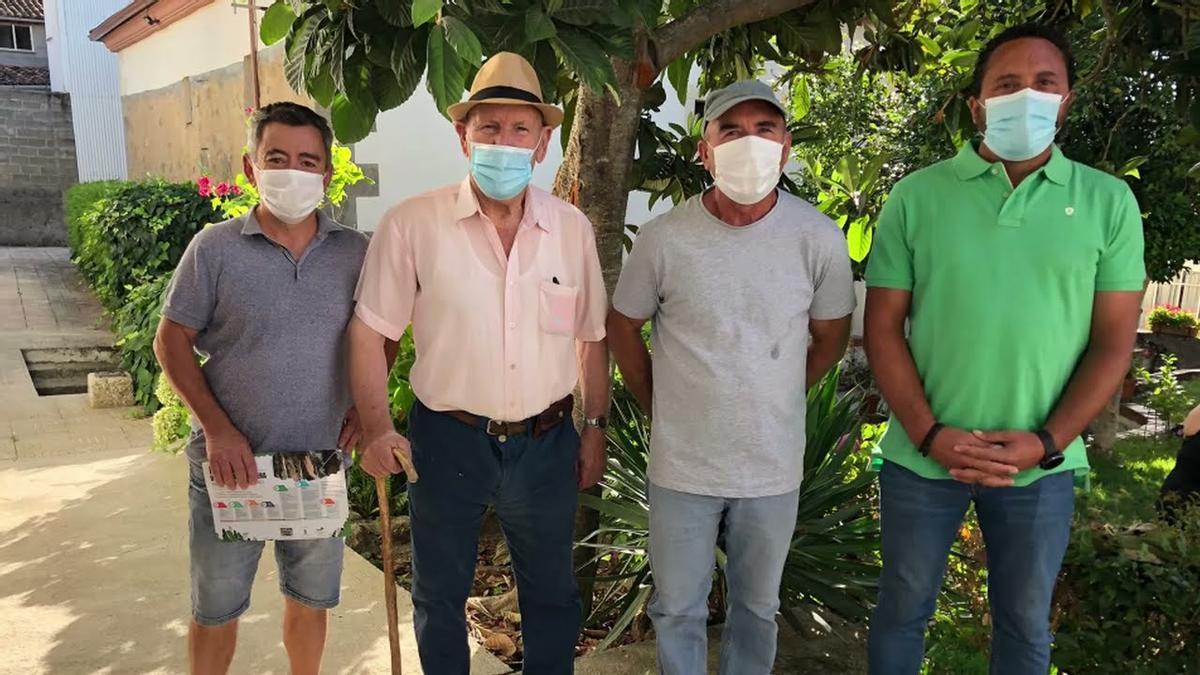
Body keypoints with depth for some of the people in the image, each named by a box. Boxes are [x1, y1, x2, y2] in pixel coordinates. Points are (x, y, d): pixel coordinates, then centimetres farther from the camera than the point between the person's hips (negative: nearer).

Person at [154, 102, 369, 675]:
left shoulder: (354, 252, -1)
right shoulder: (215, 247, -7)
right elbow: (171, 341, -3)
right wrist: (218, 430, -13)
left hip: (323, 465, 2)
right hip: (231, 463, -2)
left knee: (311, 599, 18)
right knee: (215, 609, 14)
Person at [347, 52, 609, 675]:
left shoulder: (572, 228, -2)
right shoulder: (411, 224, -12)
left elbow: (591, 336, 7)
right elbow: (369, 331, -6)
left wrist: (595, 427, 8)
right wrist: (377, 428, -12)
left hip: (547, 442, 2)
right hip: (447, 439, -1)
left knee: (552, 594, 20)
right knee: (438, 597, 19)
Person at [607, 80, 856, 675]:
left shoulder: (819, 239, -11)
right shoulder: (663, 238, -12)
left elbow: (830, 336, 5)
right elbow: (623, 326, 2)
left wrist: (778, 400, 7)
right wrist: (657, 404, 4)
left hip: (774, 467, 1)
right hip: (682, 464, 0)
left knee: (757, 609, 21)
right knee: (676, 609, 17)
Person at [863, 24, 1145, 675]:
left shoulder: (1108, 201, 0)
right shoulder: (916, 196, -3)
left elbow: (1113, 341, 0)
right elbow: (883, 327, -4)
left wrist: (1047, 442, -11)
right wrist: (930, 435, -13)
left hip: (1040, 465, 1)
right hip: (922, 455, -1)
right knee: (903, 609, 16)